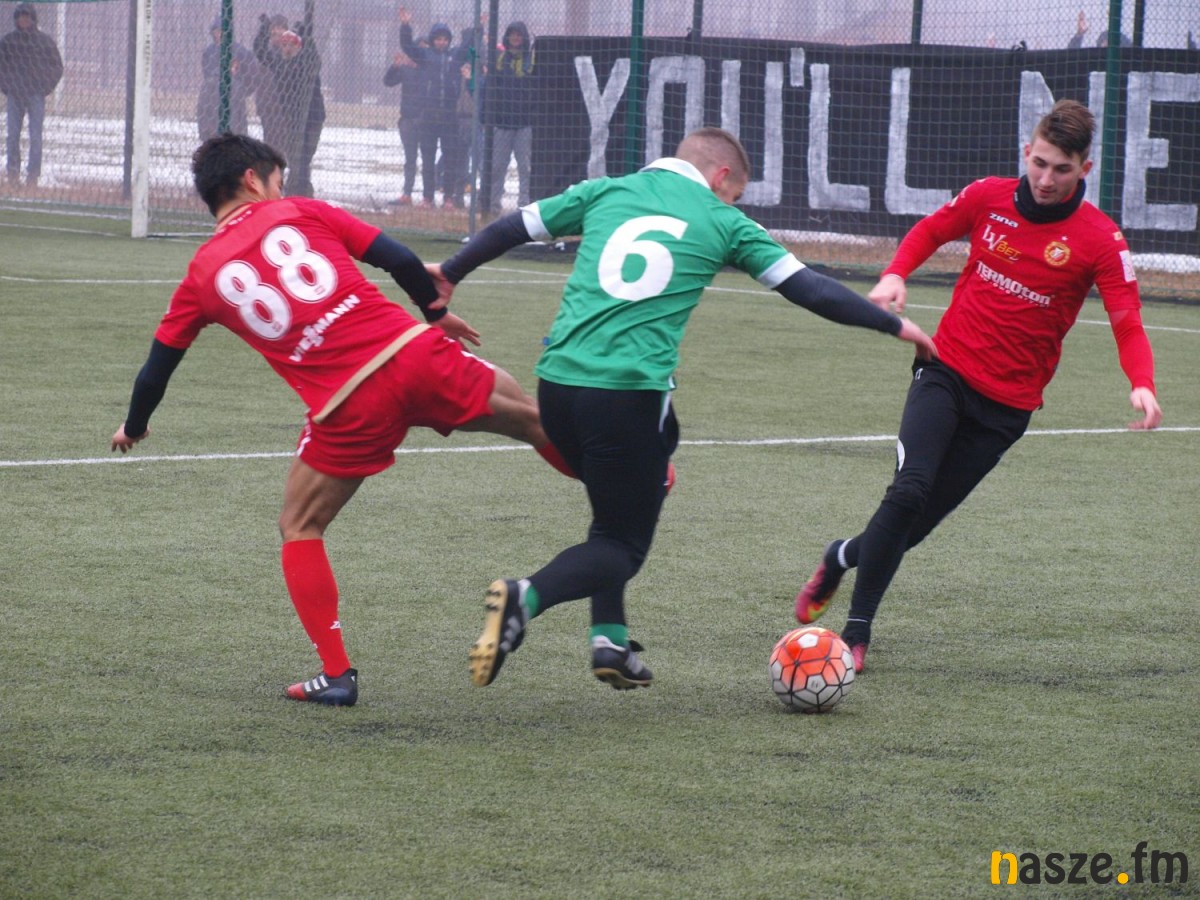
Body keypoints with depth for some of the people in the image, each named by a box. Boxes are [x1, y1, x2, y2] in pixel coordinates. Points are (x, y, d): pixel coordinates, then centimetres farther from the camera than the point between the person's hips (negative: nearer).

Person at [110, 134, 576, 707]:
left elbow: (157, 366, 21)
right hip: (413, 353, 1)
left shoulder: (202, 276, 13)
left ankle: (336, 674, 11)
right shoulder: (299, 213, 11)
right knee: (528, 417, 23)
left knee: (300, 529, 17)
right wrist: (437, 314, 24)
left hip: (348, 407, -1)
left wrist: (134, 427, 39)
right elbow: (399, 260, 7)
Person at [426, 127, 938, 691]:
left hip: (557, 381, 5)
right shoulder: (722, 223, 7)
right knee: (624, 545, 5)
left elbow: (512, 229, 21)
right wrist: (893, 325, 19)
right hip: (631, 391, -5)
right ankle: (525, 597, -22)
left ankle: (610, 641, 17)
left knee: (616, 511, 28)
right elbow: (808, 289, 9)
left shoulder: (606, 193, 14)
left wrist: (449, 274, 38)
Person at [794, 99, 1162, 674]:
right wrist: (895, 274, -3)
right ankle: (858, 626, -9)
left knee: (922, 518, 1)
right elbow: (930, 231, 16)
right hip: (947, 370, 0)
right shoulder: (989, 197, -2)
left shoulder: (1100, 241, -11)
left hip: (1008, 402, 0)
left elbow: (1127, 323, -14)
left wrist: (1142, 384, -33)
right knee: (909, 490, -20)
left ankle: (844, 557, 32)